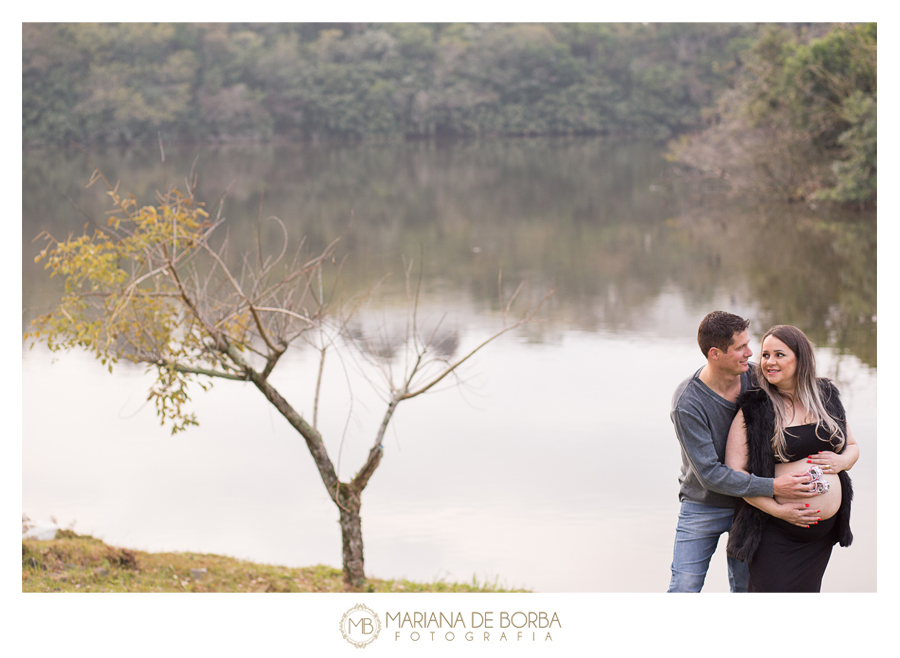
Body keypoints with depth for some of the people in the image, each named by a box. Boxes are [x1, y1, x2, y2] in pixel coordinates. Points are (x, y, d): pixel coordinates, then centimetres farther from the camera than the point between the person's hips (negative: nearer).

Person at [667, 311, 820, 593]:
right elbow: (710, 473, -24)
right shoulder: (687, 403, -24)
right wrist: (771, 487, -28)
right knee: (684, 587, -6)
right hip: (703, 506, -4)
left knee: (746, 586, 9)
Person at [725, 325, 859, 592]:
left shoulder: (826, 398, 8)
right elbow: (735, 473, -13)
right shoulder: (754, 410, -8)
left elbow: (852, 446, 21)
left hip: (824, 530, 5)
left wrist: (842, 461, -3)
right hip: (775, 532, -5)